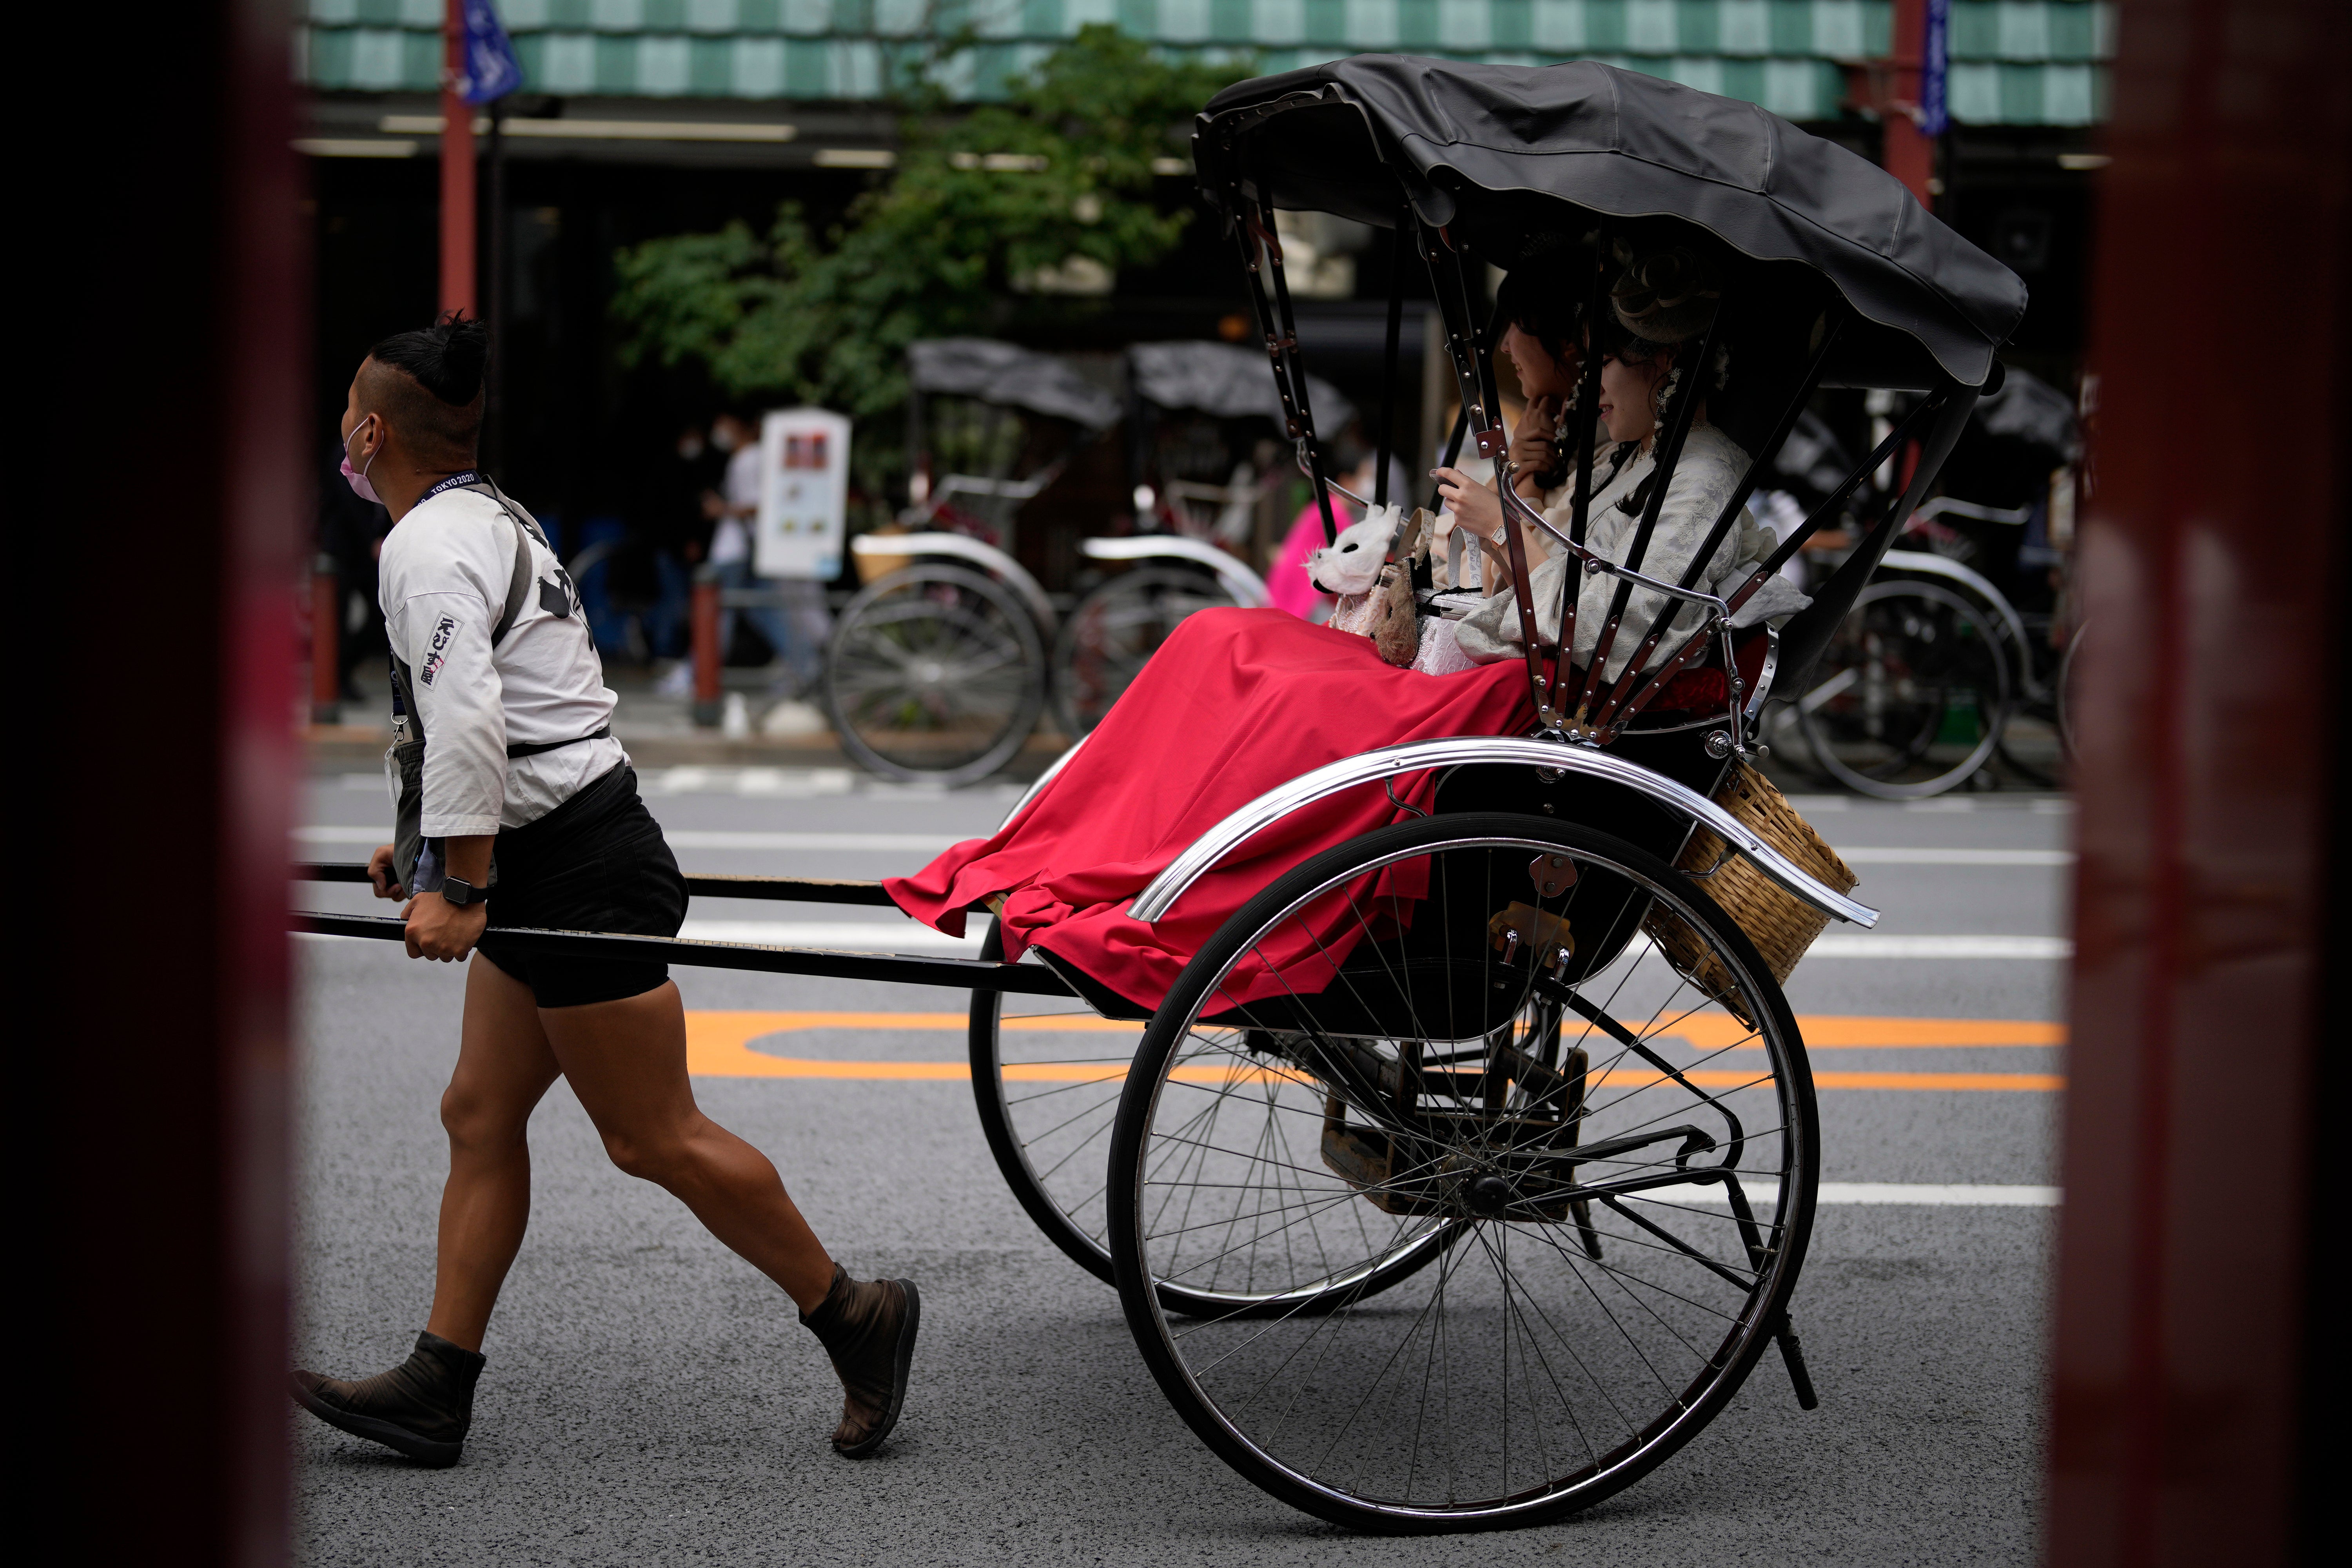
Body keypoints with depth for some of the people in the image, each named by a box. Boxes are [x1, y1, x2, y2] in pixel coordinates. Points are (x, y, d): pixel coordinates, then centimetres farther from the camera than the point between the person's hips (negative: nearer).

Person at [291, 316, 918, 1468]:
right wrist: (429, 839, 30)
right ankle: (436, 1392, 14)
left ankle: (854, 1316, 7)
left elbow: (466, 718, -27)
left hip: (578, 876, -11)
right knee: (480, 1116, 11)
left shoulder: (425, 547, -15)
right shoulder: (493, 520, 16)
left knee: (652, 1136, -3)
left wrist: (456, 885, -23)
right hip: (555, 863, 11)